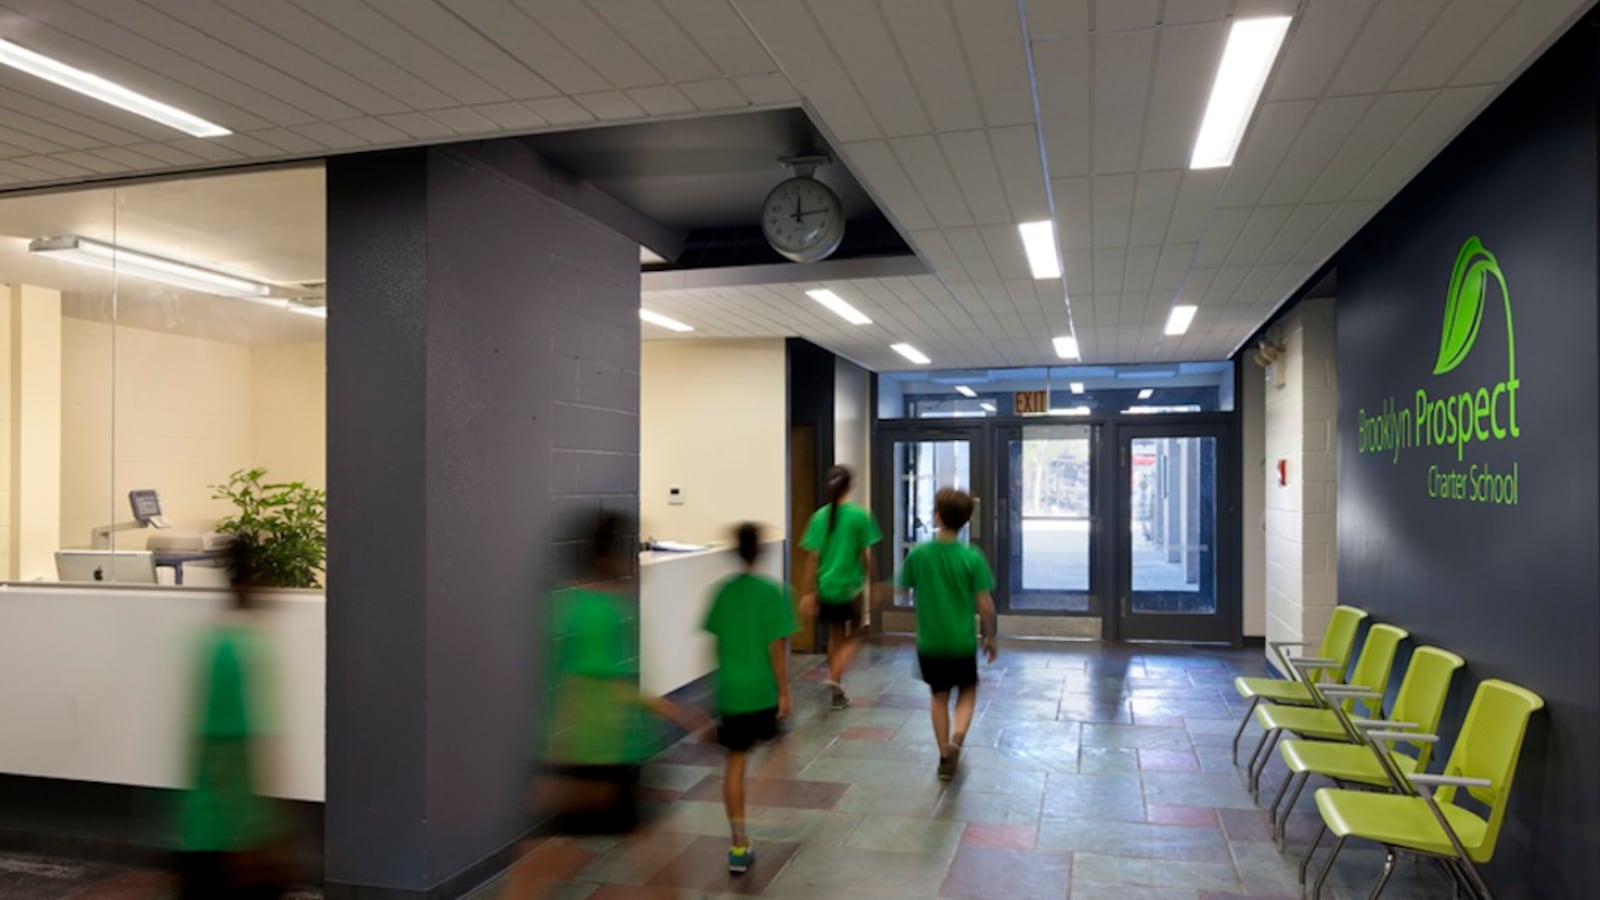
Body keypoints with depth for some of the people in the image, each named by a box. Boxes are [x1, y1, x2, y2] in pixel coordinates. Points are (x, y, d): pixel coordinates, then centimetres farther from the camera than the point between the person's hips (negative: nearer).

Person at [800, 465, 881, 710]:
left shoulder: (820, 516, -1)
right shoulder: (859, 515, -9)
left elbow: (812, 557, -2)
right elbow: (865, 555, -6)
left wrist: (809, 593, 1)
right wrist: (868, 581, 10)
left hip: (826, 587, 4)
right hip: (850, 587, -4)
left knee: (836, 635, 19)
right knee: (855, 635, 15)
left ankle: (838, 692, 27)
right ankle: (835, 677, -7)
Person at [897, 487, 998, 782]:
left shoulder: (918, 554, -10)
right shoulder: (972, 558, -13)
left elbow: (905, 591, 1)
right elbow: (985, 605, -11)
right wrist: (990, 636, 4)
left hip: (929, 642, 1)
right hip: (962, 641, -1)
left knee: (938, 696, 19)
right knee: (967, 692, 19)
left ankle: (945, 757, 22)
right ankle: (957, 737, -6)